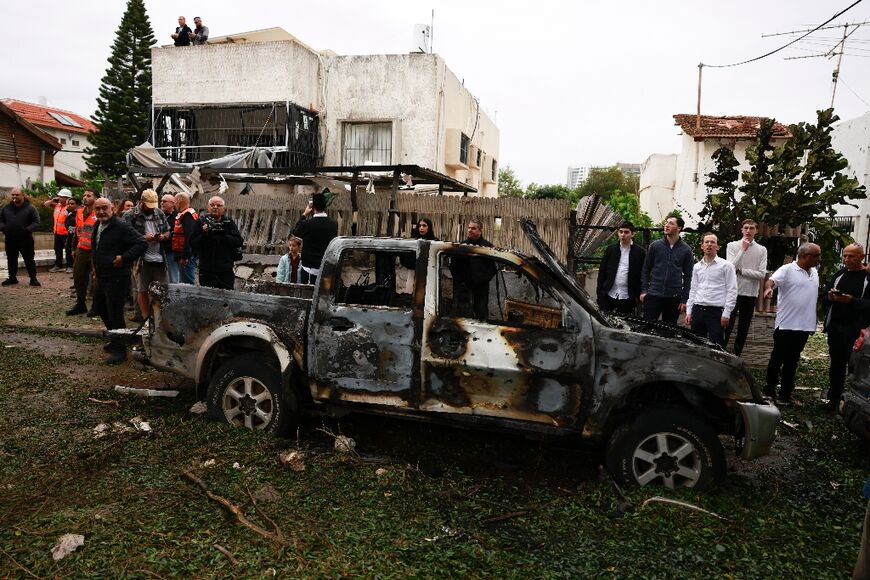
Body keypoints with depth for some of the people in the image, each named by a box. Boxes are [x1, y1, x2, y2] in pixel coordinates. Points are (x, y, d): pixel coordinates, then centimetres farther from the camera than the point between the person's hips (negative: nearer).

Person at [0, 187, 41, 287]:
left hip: (25, 239, -4)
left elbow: (36, 222, -6)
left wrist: (28, 229, -21)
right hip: (10, 239, 4)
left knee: (29, 259, 0)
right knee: (11, 260, 13)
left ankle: (33, 279, 6)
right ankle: (12, 278, 25)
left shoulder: (30, 208, -4)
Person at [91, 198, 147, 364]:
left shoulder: (121, 226, -17)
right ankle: (115, 340, 37)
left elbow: (142, 244, -23)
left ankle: (119, 350, 5)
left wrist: (124, 258, -25)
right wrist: (95, 265, 19)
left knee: (115, 314, -6)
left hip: (117, 278, -10)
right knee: (100, 308, 21)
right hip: (101, 277, 10)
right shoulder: (98, 226, 12)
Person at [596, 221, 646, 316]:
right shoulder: (610, 249, 7)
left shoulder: (640, 252, 0)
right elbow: (602, 272, 8)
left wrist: (639, 296, -2)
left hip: (627, 298, -2)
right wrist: (599, 292, 3)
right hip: (608, 296, 2)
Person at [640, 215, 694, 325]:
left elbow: (688, 276, 4)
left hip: (674, 298, 0)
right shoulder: (655, 245, 4)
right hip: (653, 295, 0)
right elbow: (646, 269, 6)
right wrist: (644, 290, -3)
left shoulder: (686, 250, 3)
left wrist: (685, 299, 0)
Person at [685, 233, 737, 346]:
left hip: (716, 312, -4)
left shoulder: (726, 265, -1)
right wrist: (688, 312, 10)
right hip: (697, 310, 5)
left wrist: (726, 313, -10)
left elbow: (732, 291, -4)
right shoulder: (697, 267, 13)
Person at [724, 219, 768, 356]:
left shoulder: (762, 250, 3)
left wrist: (741, 270, -11)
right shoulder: (732, 246, 0)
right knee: (727, 327, -2)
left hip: (751, 294, 2)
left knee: (743, 329, 10)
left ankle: (736, 356, 20)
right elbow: (731, 267, -13)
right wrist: (743, 249, -15)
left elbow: (762, 274, -6)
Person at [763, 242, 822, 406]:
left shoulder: (814, 273, 14)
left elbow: (815, 295, 23)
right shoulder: (787, 270, -10)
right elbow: (771, 281, -27)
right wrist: (768, 288, -47)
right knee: (777, 359, 3)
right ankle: (769, 391, 14)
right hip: (786, 325, -7)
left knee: (792, 362, 13)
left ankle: (785, 394, 20)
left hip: (804, 326, 7)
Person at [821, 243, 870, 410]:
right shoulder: (840, 273, 11)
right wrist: (830, 297, -10)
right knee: (836, 365, 13)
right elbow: (824, 298, 11)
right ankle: (834, 398, 22)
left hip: (856, 331, -5)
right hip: (835, 328, 5)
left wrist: (852, 301, -26)